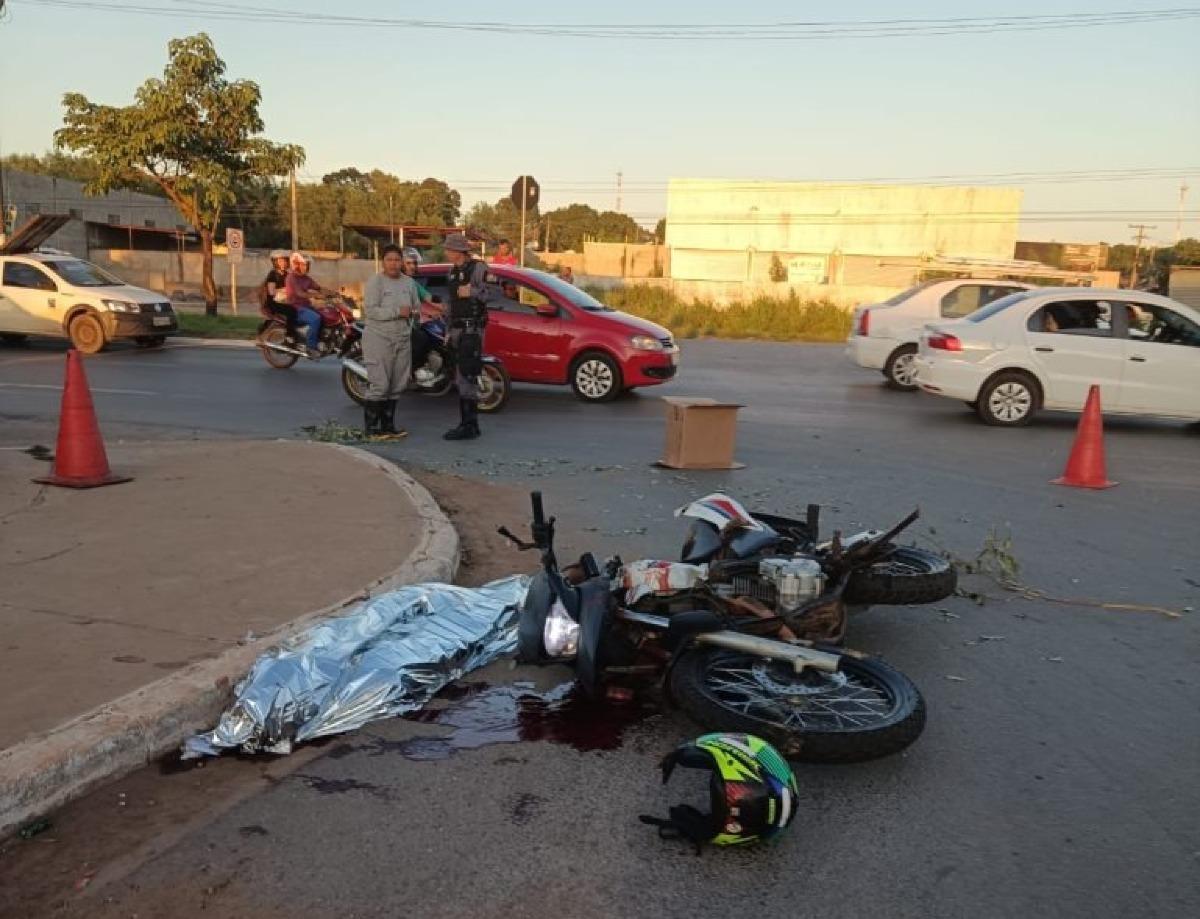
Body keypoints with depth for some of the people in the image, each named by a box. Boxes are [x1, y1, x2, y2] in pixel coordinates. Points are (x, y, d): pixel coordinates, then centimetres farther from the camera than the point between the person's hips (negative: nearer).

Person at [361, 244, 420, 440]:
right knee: (378, 385, -10)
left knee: (396, 386, 9)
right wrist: (397, 312, -20)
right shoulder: (375, 282, -6)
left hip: (403, 339, 6)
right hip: (379, 338, -6)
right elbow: (370, 310, -15)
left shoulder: (409, 282, 12)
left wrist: (411, 311, -4)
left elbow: (417, 306, 19)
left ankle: (388, 426, 18)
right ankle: (371, 428, -4)